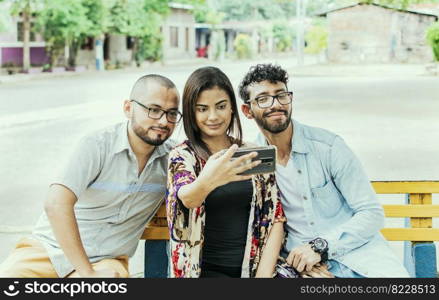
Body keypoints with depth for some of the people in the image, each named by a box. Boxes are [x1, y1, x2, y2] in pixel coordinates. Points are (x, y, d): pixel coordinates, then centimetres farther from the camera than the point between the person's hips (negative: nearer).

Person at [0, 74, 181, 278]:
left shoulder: (171, 158, 0)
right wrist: (88, 274, -23)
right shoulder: (98, 146, -13)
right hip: (50, 247, -2)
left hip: (106, 260, 3)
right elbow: (56, 204, -23)